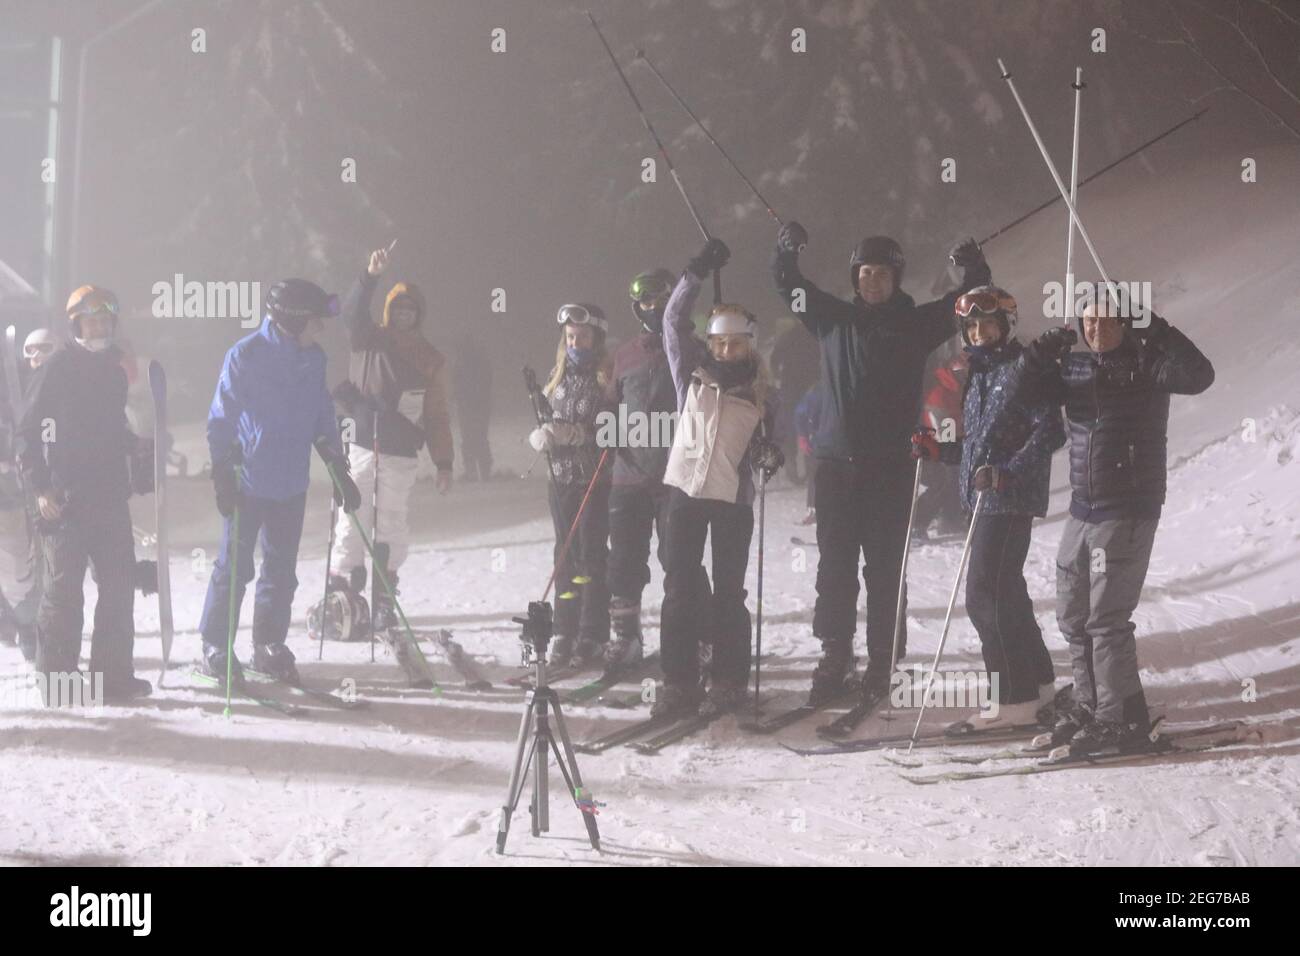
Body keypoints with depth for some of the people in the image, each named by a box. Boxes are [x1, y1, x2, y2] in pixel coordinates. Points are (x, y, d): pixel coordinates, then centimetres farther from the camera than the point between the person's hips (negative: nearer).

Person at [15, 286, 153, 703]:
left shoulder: (112, 371, 15)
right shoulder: (55, 369, -5)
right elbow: (29, 431, -7)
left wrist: (139, 447, 8)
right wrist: (40, 486, -14)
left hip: (109, 496, 6)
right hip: (65, 498, -6)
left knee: (119, 583, 4)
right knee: (64, 587, -4)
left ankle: (114, 674, 11)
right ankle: (57, 679, 2)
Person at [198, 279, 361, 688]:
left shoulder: (313, 359, 7)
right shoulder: (245, 355, -12)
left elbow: (323, 418, 16)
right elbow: (221, 419, -10)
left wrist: (340, 470, 14)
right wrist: (223, 474, -15)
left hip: (292, 484, 6)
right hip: (248, 482, -6)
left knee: (281, 570, 11)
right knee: (234, 567, -1)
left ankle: (269, 646, 22)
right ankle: (215, 648, 8)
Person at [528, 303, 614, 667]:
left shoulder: (607, 379, -5)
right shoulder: (558, 377, 13)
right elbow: (540, 428, 14)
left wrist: (571, 433, -21)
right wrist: (542, 435, -8)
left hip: (596, 480, -5)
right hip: (561, 476, 5)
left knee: (591, 553, -6)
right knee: (566, 555, 7)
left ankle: (593, 637, -3)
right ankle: (565, 632, 12)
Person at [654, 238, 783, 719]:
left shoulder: (759, 392, 7)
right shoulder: (693, 373, 5)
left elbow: (762, 443, 12)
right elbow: (675, 321, -4)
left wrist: (769, 454, -11)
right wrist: (697, 273, -13)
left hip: (734, 498, 0)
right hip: (687, 489, 1)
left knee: (728, 592, 3)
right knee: (680, 589, 0)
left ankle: (728, 683, 9)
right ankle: (679, 684, 2)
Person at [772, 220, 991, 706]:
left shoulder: (916, 324, 5)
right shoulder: (835, 319, 11)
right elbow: (788, 285, 19)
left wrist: (975, 272, -15)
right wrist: (787, 251, 0)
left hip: (890, 466, -2)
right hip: (837, 461, 2)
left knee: (885, 567, 0)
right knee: (835, 565, 4)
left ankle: (881, 664, 3)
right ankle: (834, 658, 10)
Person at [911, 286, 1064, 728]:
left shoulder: (1023, 369, -8)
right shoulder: (978, 375, 19)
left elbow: (1050, 431, -17)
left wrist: (1007, 472, -24)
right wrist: (937, 450, 10)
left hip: (1011, 500, -9)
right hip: (985, 500, 9)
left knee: (987, 595, -12)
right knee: (1004, 593, 15)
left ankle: (1016, 699, -10)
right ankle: (1038, 681, 26)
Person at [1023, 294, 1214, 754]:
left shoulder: (1145, 363, -9)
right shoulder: (1074, 367, 9)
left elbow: (1198, 376, -24)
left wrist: (1157, 332, -30)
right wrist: (1041, 355, -4)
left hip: (1128, 512, -7)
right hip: (1082, 509, 7)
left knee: (1106, 617, -9)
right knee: (1073, 615, 13)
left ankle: (1122, 718, -1)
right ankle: (1091, 706, 26)